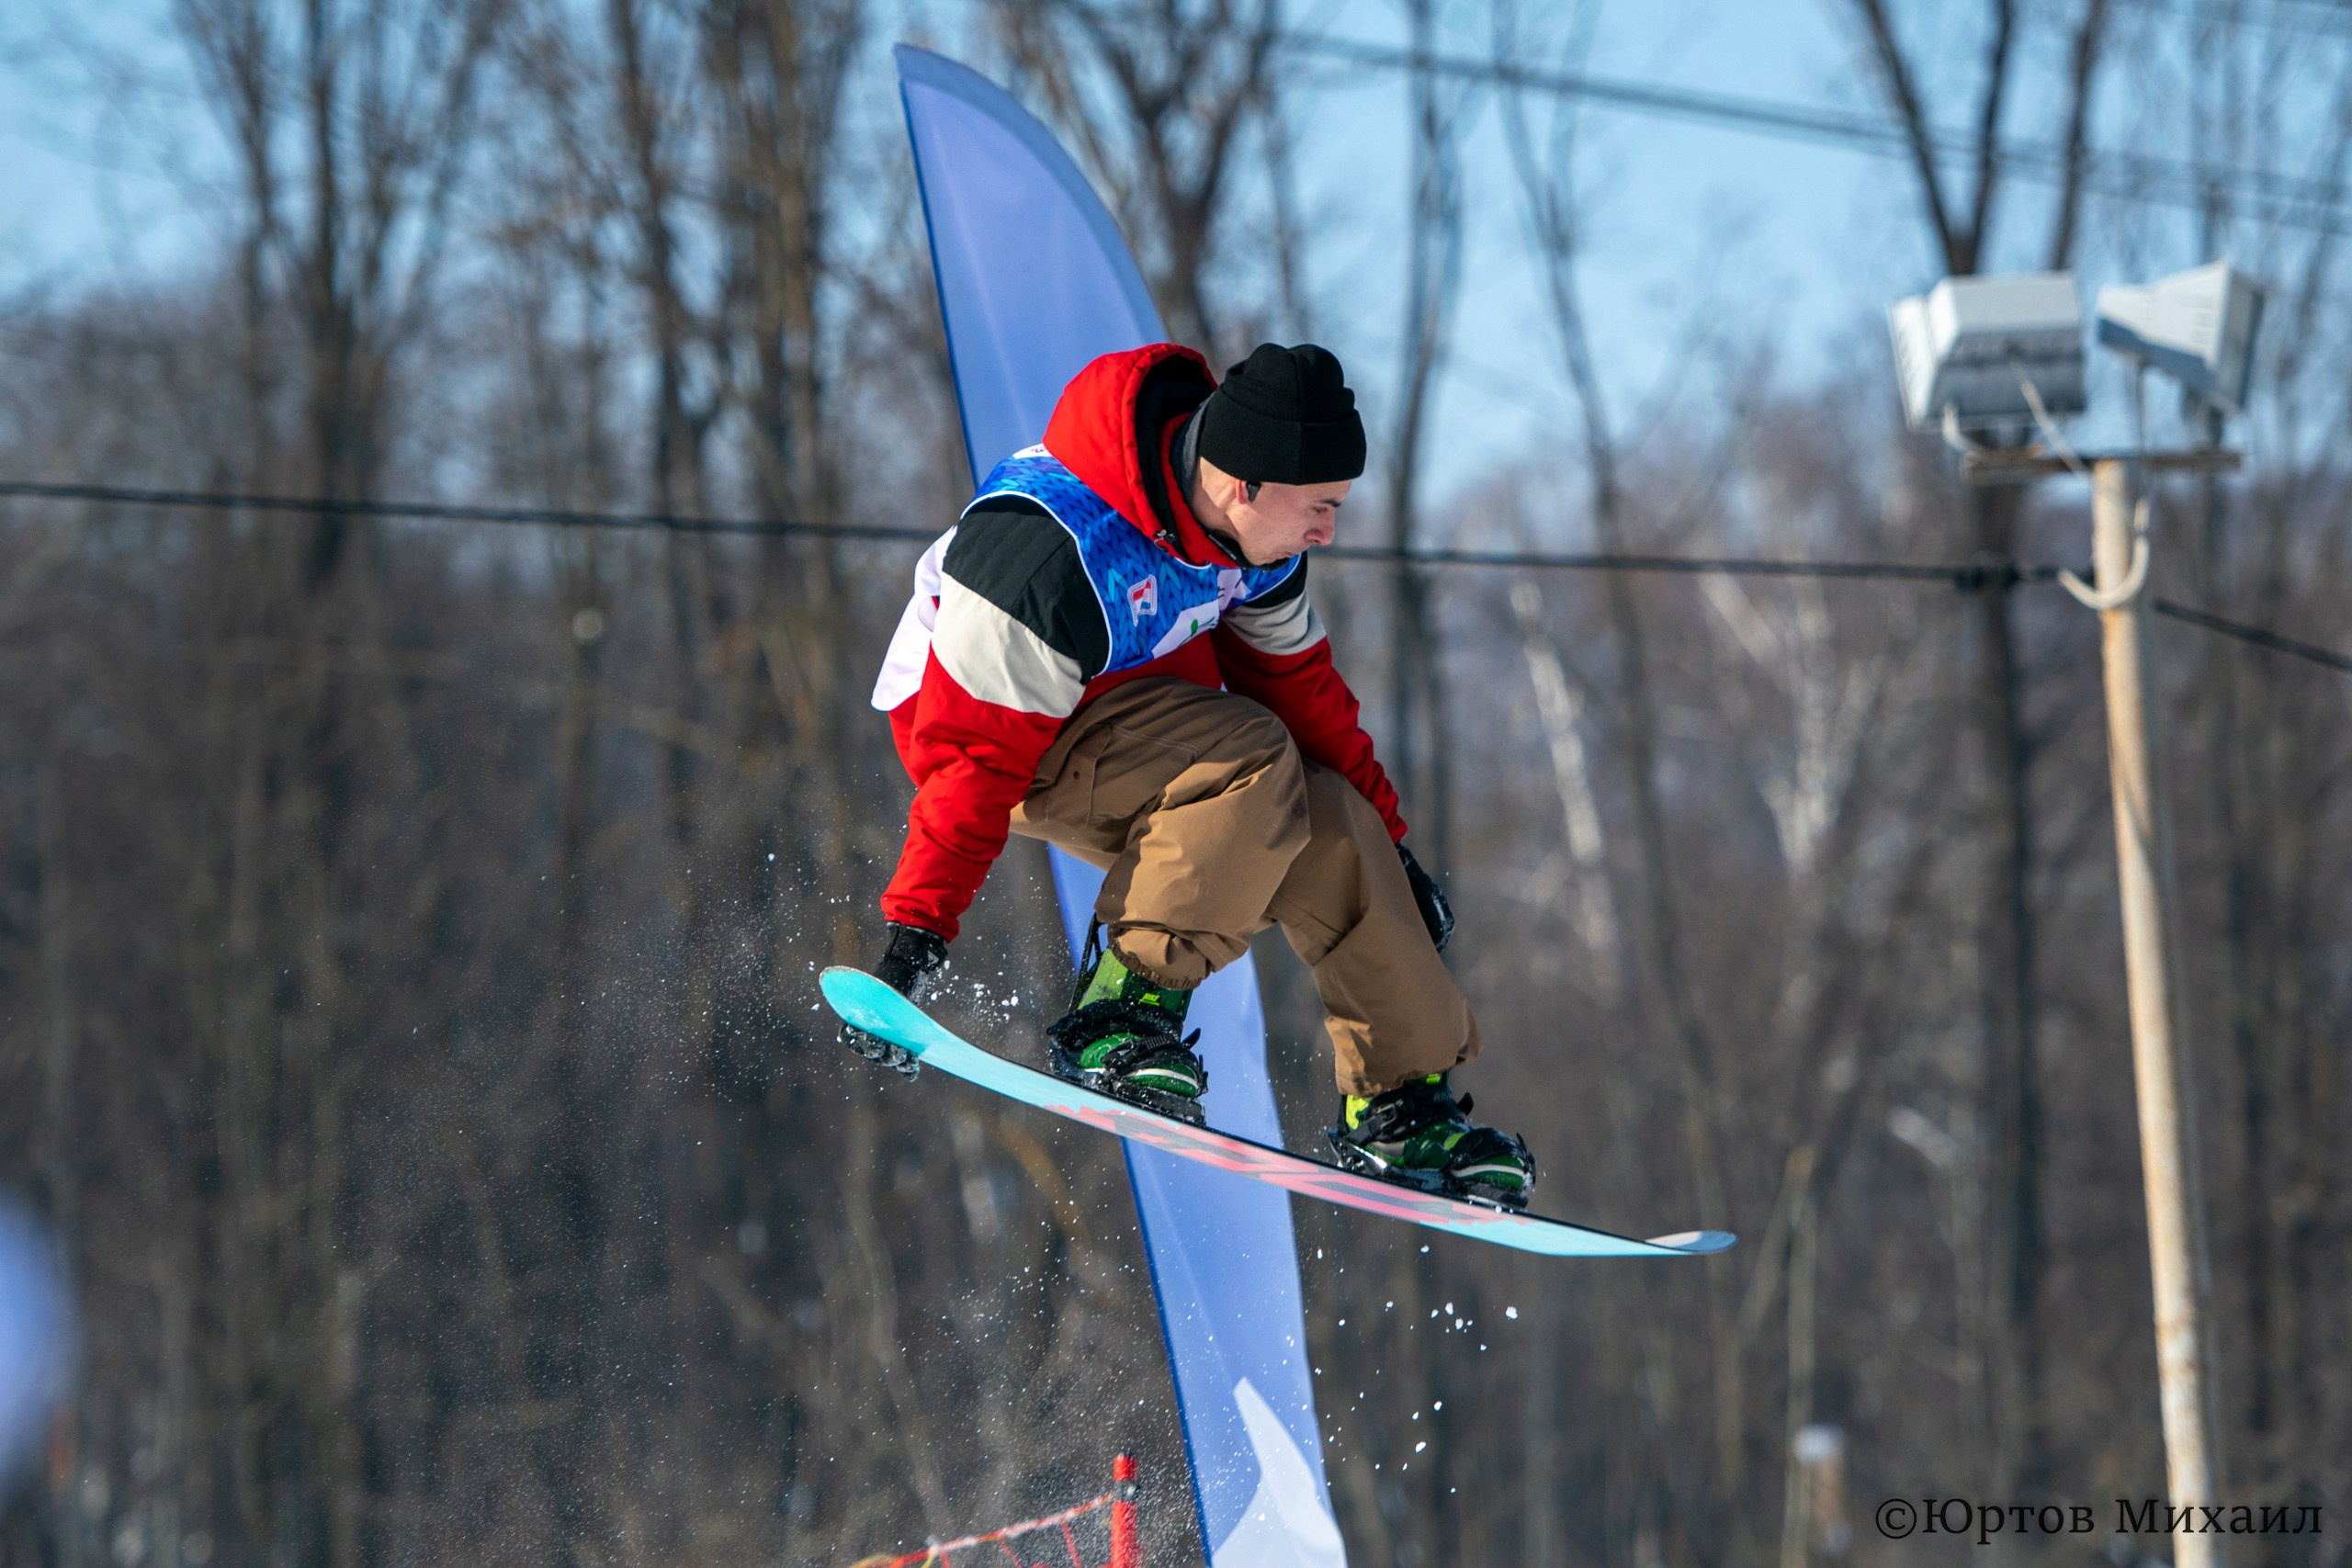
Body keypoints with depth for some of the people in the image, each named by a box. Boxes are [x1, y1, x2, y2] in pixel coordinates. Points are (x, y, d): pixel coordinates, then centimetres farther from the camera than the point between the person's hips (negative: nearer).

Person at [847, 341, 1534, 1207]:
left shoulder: (1250, 522, -9)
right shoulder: (1053, 549, -34)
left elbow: (1294, 681, 8)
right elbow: (976, 748, -30)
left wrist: (1388, 836, 15)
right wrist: (916, 925, -33)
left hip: (1138, 715, 8)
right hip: (988, 716, -8)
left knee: (1336, 836, -5)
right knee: (1249, 760, -30)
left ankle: (1400, 1110, 7)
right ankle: (1119, 1016, -26)